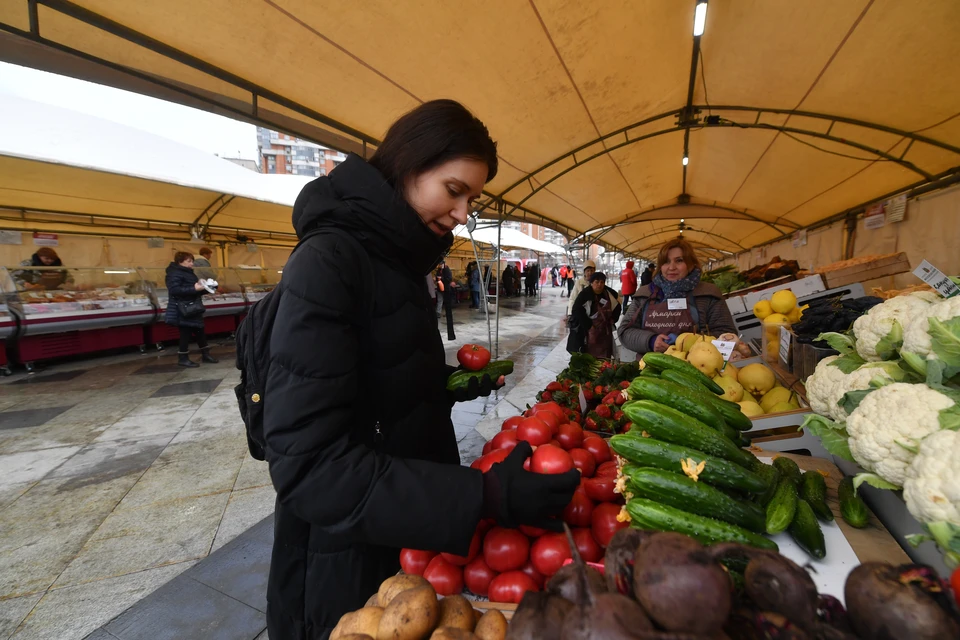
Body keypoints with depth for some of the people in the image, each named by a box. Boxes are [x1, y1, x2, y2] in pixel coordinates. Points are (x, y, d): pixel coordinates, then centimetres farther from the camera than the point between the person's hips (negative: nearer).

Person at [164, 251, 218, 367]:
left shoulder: (189, 273, 16)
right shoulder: (174, 274, -13)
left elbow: (195, 290, 23)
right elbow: (174, 290, -26)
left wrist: (205, 288, 5)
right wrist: (194, 289, -31)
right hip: (183, 310, -9)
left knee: (200, 331, 12)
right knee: (186, 333, -3)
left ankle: (205, 354, 21)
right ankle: (183, 358, 8)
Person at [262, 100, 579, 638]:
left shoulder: (397, 257, 4)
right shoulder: (328, 262, -22)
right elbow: (309, 463, -28)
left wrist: (450, 382, -2)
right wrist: (483, 496, -32)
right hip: (351, 556, -7)